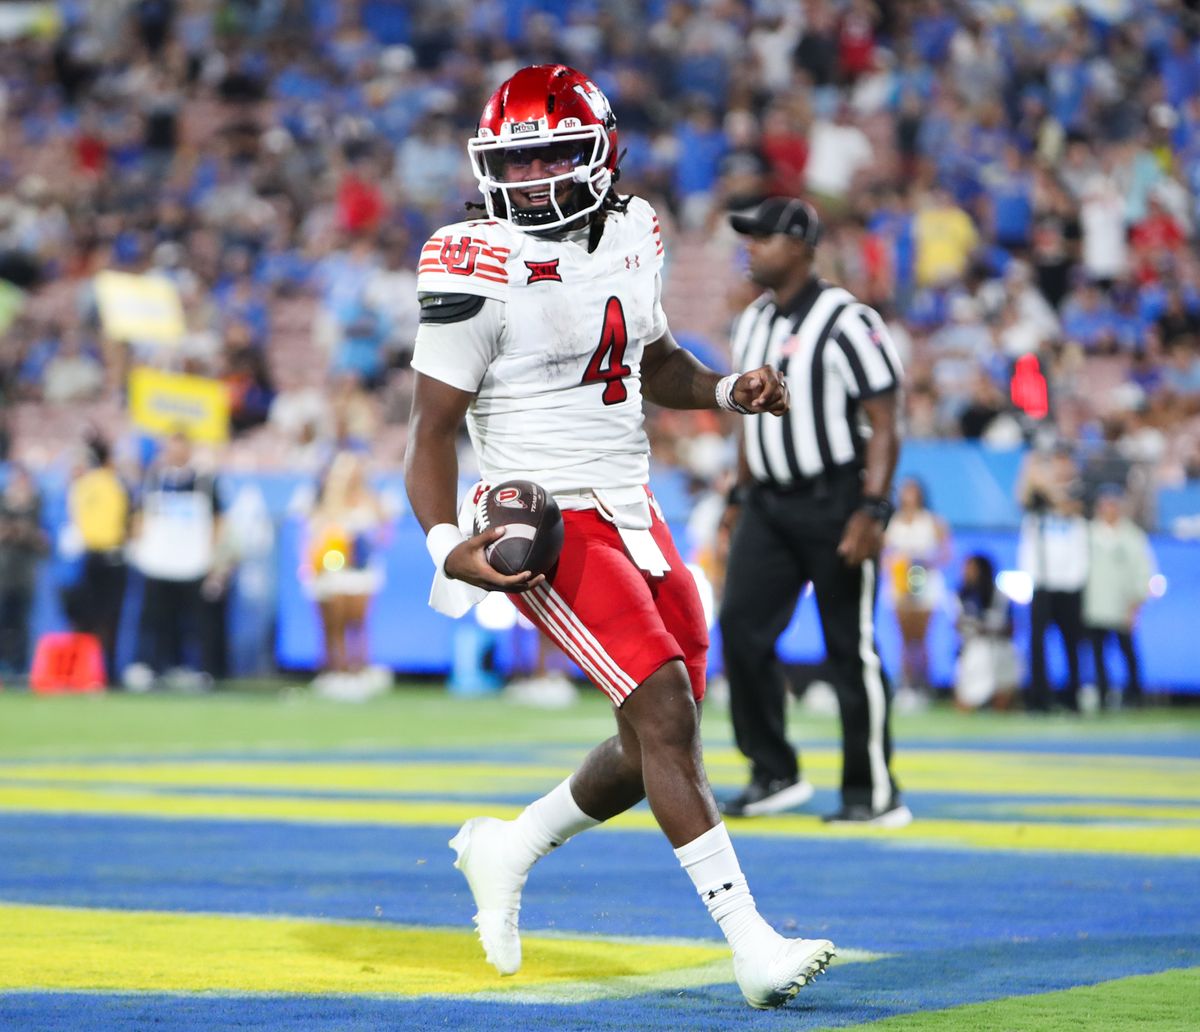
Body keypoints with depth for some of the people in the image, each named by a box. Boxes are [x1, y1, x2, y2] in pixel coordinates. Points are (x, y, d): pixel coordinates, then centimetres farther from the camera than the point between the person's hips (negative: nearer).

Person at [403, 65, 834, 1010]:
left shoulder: (631, 236, 7)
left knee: (657, 746, 9)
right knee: (666, 711, -18)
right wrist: (447, 545, -26)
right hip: (545, 521, -8)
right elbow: (433, 427, -11)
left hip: (631, 508, 8)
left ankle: (507, 849, 32)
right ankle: (753, 948, -17)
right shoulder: (480, 270, -13)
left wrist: (727, 391, 3)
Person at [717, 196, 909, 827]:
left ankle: (874, 794, 6)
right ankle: (774, 776, 7)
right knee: (740, 627, -3)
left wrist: (870, 512, -21)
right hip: (769, 503, 7)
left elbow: (883, 425, -14)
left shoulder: (847, 321, -12)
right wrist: (740, 498, 18)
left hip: (833, 502, -7)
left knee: (851, 647, -3)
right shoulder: (752, 324, 12)